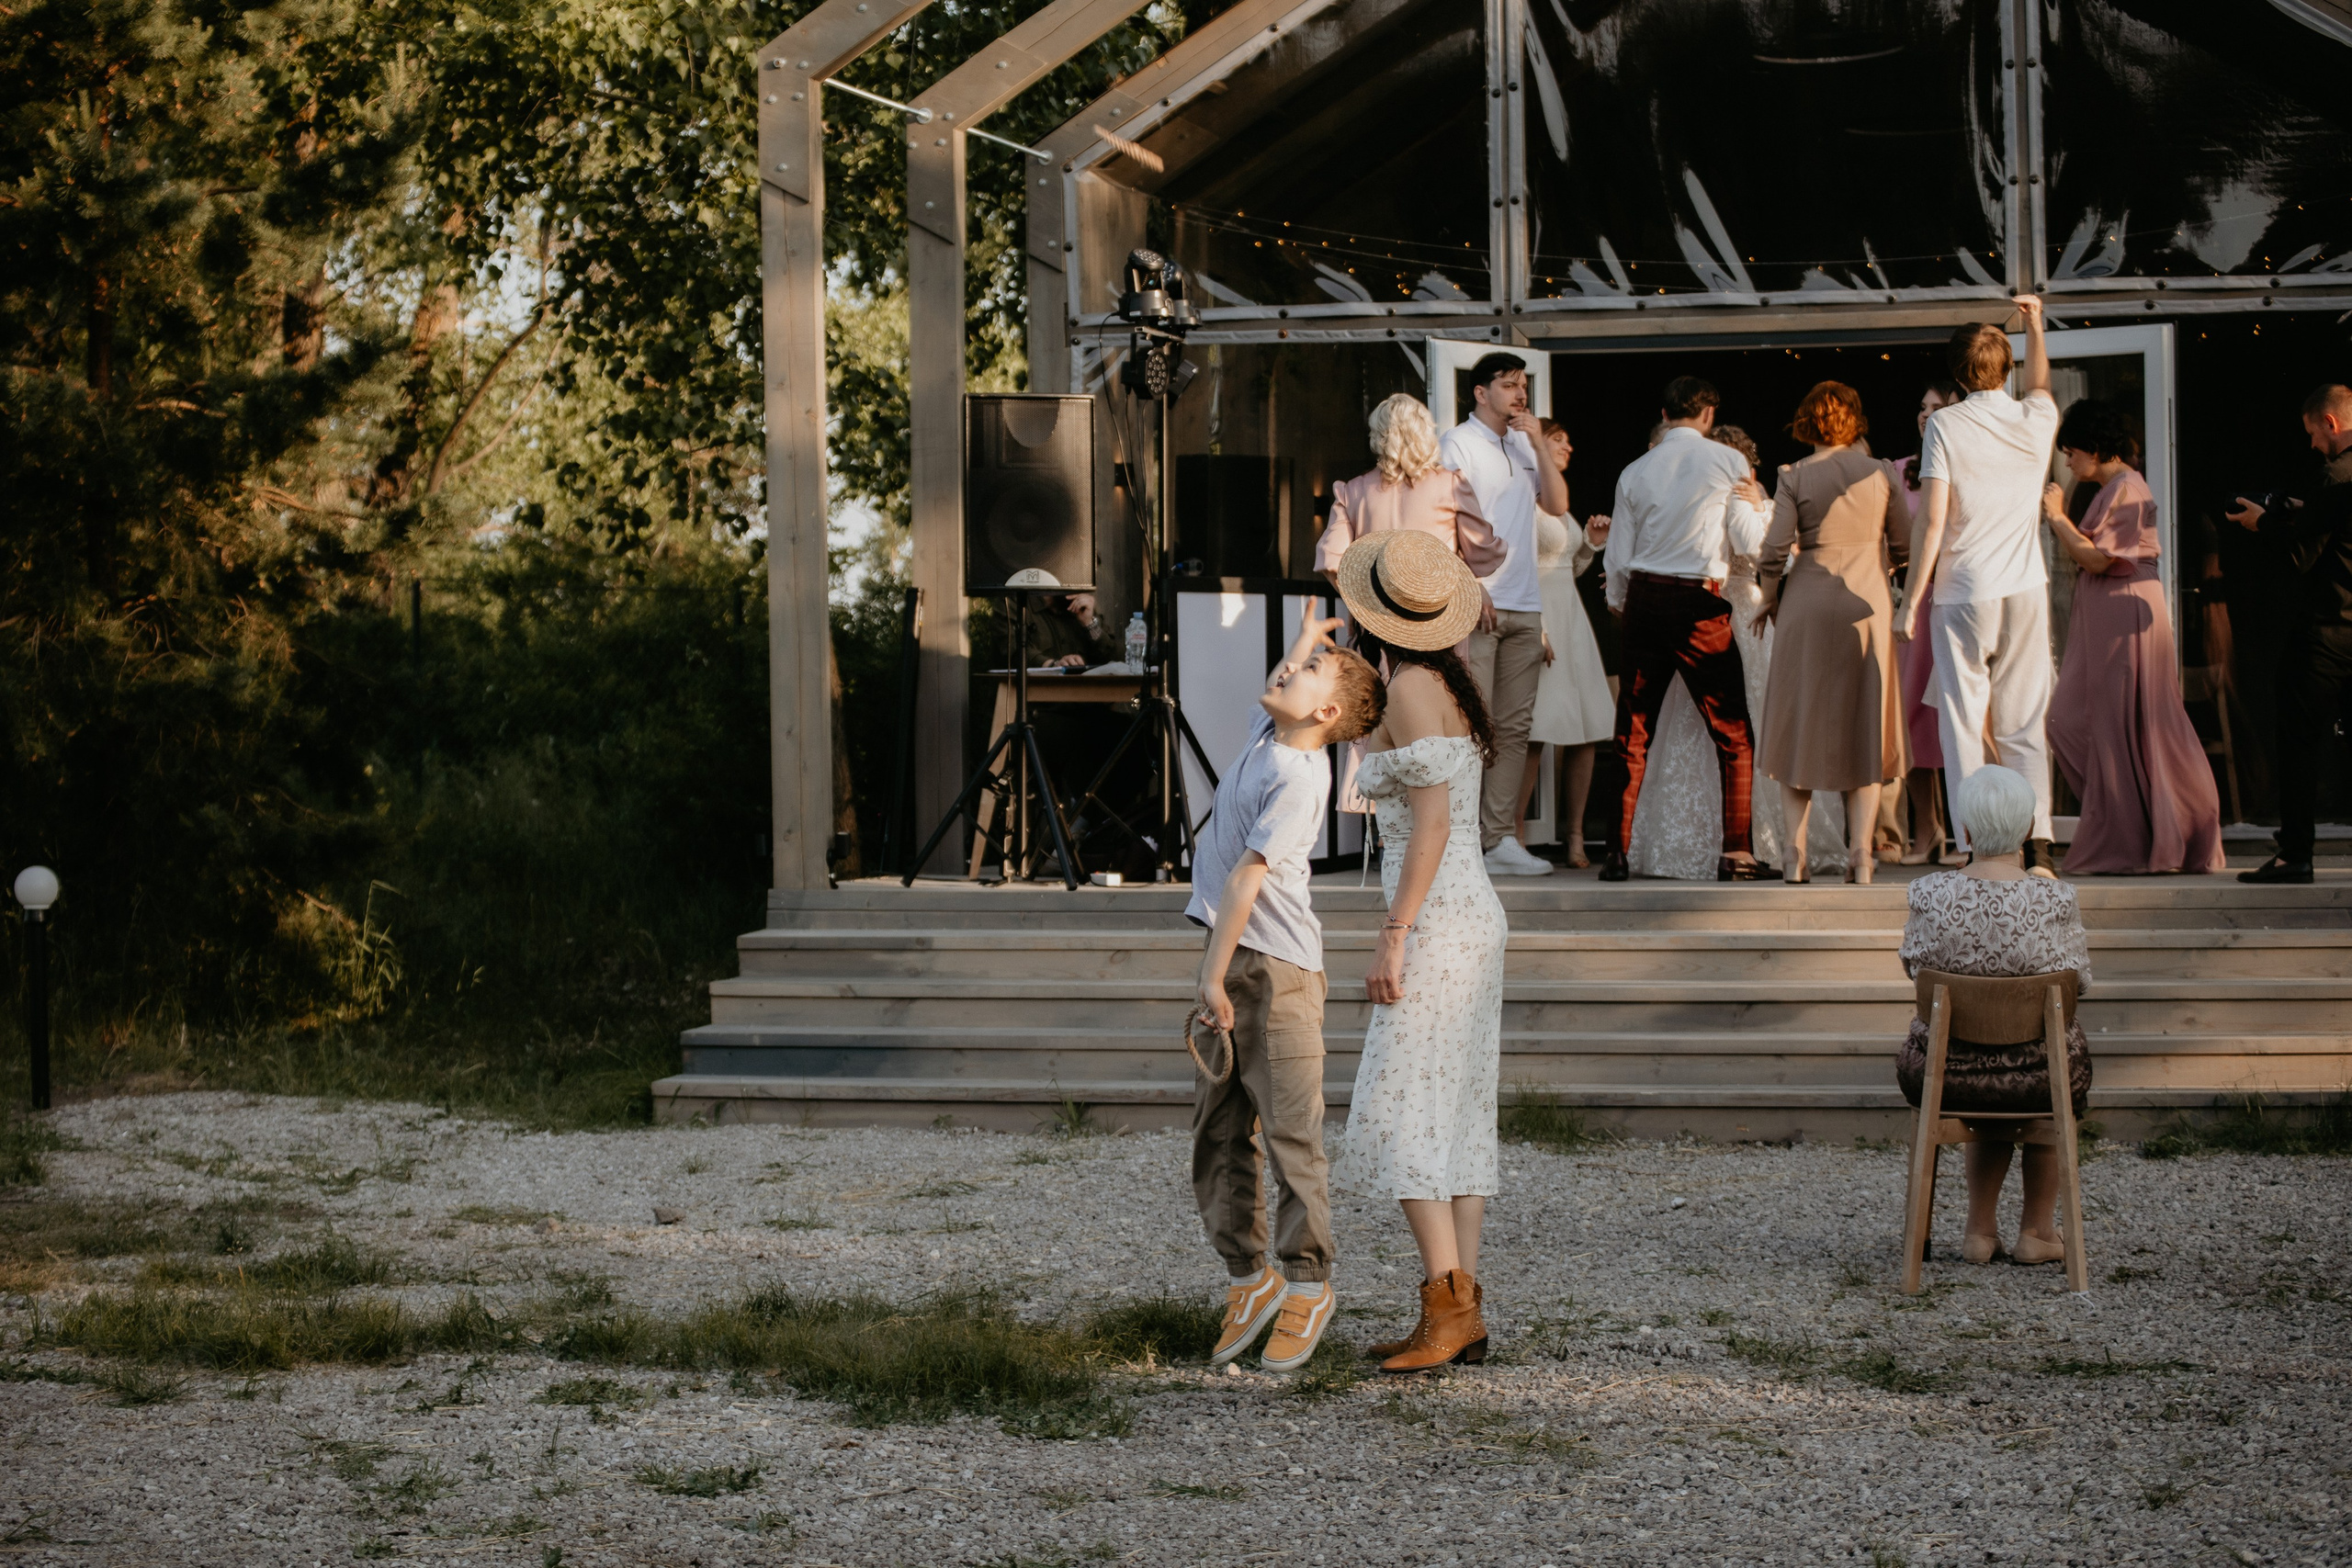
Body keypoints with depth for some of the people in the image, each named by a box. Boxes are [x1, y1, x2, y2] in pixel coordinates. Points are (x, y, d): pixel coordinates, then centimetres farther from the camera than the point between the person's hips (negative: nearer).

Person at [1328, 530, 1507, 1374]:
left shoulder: (1411, 689, -13)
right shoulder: (1451, 684, 13)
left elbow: (1432, 820, -20)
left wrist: (1391, 936, -20)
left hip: (1437, 921, -10)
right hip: (1475, 916, 10)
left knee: (1400, 1117, -9)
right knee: (1456, 1115, 8)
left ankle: (1448, 1302, -13)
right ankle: (1462, 1312, 9)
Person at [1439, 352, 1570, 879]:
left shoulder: (1524, 446, 18)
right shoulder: (1459, 444, -2)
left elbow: (1557, 504, 11)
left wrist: (1541, 444, 1)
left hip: (1524, 607, 7)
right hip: (1475, 605, -7)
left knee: (1513, 726, 5)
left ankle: (1501, 839, 7)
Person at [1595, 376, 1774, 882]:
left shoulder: (1635, 471, 8)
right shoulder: (1727, 462, -2)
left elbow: (1618, 558, 9)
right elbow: (1750, 544, -4)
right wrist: (1755, 504, 15)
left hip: (1644, 598, 3)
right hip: (1701, 603, -3)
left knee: (1631, 733, 6)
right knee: (1733, 732, 4)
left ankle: (1617, 854, 3)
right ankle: (1736, 854, -3)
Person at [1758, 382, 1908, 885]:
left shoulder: (1795, 477, -3)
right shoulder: (1879, 473, 2)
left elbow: (1774, 551, -7)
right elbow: (1903, 546, 8)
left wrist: (1770, 602, 10)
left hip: (1807, 603, -1)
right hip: (1867, 604, 1)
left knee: (1799, 729, 8)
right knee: (1863, 729, 7)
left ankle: (1795, 853, 3)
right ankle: (1860, 855, 1)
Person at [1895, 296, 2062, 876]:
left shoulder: (1945, 425, -7)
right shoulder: (2035, 420, 4)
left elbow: (1932, 520, -10)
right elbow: (2038, 385, 32)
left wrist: (1911, 601, -5)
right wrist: (2034, 323, 44)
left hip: (1962, 594, -3)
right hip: (2026, 590, 3)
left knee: (1963, 726, 1)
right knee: (2025, 725, 7)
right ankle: (2039, 844, -2)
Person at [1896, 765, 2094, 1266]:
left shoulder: (1930, 894, -17)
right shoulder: (2055, 899, -20)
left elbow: (1913, 964, 1)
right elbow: (2079, 983, -4)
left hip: (1942, 1074, 1)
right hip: (2035, 1072, -1)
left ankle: (1981, 1230, 40)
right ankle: (2036, 1230, 42)